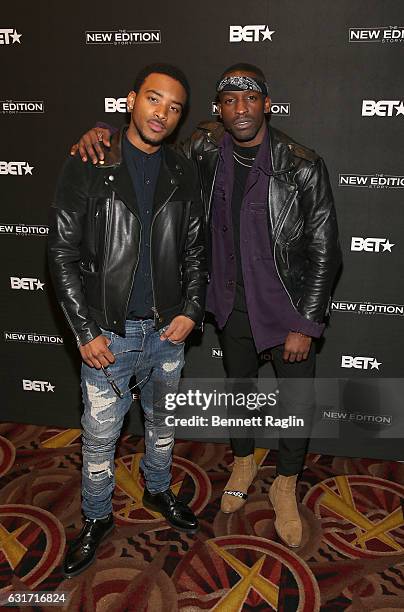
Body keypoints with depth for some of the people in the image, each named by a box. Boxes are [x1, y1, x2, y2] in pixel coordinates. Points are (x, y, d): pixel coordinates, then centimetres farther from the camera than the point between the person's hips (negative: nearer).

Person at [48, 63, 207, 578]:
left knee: (162, 420, 21)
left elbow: (194, 251, 9)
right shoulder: (88, 166, -8)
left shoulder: (182, 174, 3)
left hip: (168, 329, 4)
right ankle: (97, 518, 35)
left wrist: (191, 311, -4)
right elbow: (63, 255, -9)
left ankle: (158, 491, 47)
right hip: (108, 333, -3)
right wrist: (86, 332, -12)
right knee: (100, 437, 9)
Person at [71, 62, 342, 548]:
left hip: (289, 310, -3)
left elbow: (324, 251, -13)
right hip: (233, 305, 3)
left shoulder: (302, 167, -17)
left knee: (297, 407, 7)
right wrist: (102, 135, -10)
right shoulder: (206, 149, -7)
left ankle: (285, 485, 37)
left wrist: (305, 325, -13)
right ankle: (243, 462, 50)